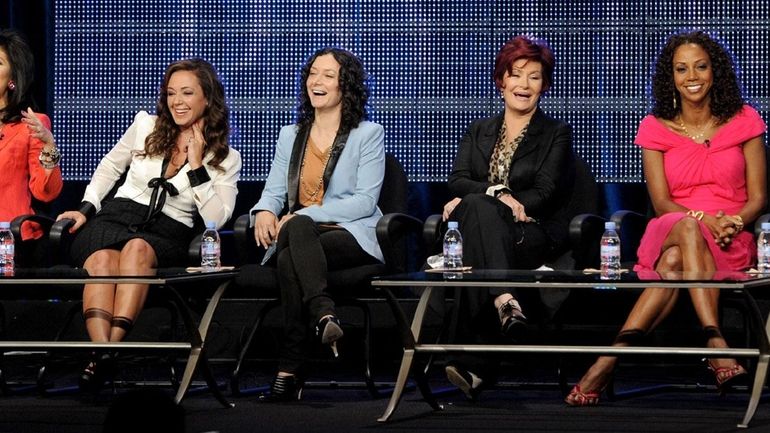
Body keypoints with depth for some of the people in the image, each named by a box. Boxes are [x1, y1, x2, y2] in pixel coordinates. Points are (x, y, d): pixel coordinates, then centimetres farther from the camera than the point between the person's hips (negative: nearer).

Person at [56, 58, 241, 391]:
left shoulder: (226, 159, 9)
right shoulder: (146, 126, 15)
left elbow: (216, 217, -4)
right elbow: (109, 167, 28)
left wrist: (196, 166, -7)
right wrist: (87, 208, 15)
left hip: (167, 234, -1)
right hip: (118, 215, 1)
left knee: (137, 248, -39)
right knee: (103, 258, -37)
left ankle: (112, 346, -53)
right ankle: (101, 350, -56)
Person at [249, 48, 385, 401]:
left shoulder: (368, 134, 6)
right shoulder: (290, 136, 23)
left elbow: (365, 201, -5)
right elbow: (274, 192, 15)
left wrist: (305, 215, -16)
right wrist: (265, 211, -12)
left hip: (352, 237, -3)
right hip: (297, 234, 3)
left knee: (290, 261, -35)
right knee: (297, 228, -37)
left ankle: (289, 372, -40)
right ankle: (324, 315, -54)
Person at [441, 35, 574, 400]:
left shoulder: (557, 134, 13)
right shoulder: (478, 132, 24)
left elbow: (546, 194, -2)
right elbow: (457, 181, 8)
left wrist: (473, 202, -12)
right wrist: (497, 194, -17)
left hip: (535, 234, -2)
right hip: (486, 229, 2)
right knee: (480, 208, -36)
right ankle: (505, 300, -55)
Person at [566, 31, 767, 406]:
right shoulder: (656, 128, 9)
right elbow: (662, 202, 1)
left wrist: (734, 222, -17)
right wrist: (704, 220, -19)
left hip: (730, 247, 0)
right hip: (668, 232, 0)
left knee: (675, 261, -35)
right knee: (688, 230, -38)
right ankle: (716, 344, -46)